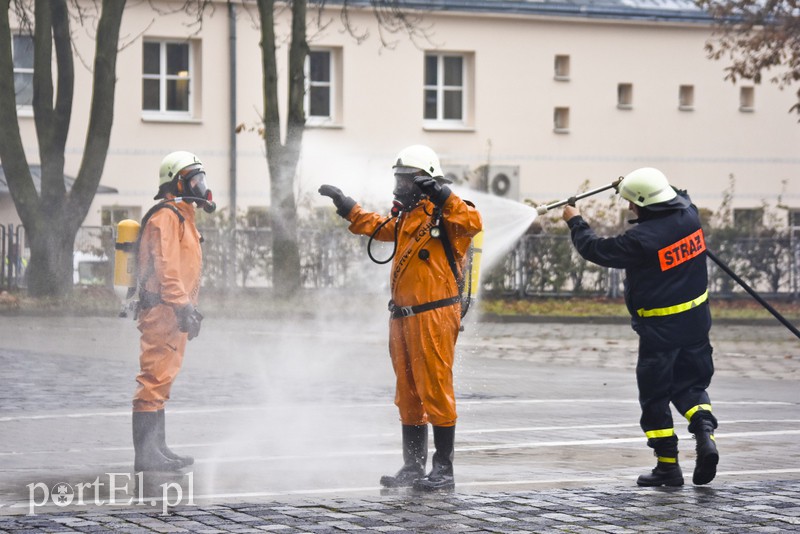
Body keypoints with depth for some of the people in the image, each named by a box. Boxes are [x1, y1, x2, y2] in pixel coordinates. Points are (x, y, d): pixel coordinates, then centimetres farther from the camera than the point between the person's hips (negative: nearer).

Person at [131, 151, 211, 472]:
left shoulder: (182, 216, 22)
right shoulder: (166, 216, -11)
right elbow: (165, 266, -21)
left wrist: (190, 308, 26)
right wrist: (183, 307, -25)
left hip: (172, 312, 11)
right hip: (163, 310, -11)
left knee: (160, 381, 15)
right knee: (155, 379, -12)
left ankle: (156, 449, 21)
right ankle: (145, 454, -15)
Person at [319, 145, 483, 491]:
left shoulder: (444, 214, -9)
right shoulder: (405, 218, 18)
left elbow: (473, 224, -30)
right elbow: (373, 226, 37)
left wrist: (443, 195, -32)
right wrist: (345, 205, 34)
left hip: (434, 316, -9)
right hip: (403, 317, 9)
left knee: (435, 392, -7)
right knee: (408, 396, 13)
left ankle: (444, 470, -2)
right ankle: (413, 466, 22)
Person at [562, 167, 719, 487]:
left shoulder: (642, 239, -24)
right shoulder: (688, 215, -5)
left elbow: (595, 250, -10)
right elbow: (679, 197, 21)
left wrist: (575, 221, 8)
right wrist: (632, 187, 32)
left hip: (660, 330, -6)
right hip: (696, 322, 6)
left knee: (655, 397, 7)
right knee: (691, 384, 18)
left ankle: (667, 466, 10)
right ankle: (704, 434, -8)